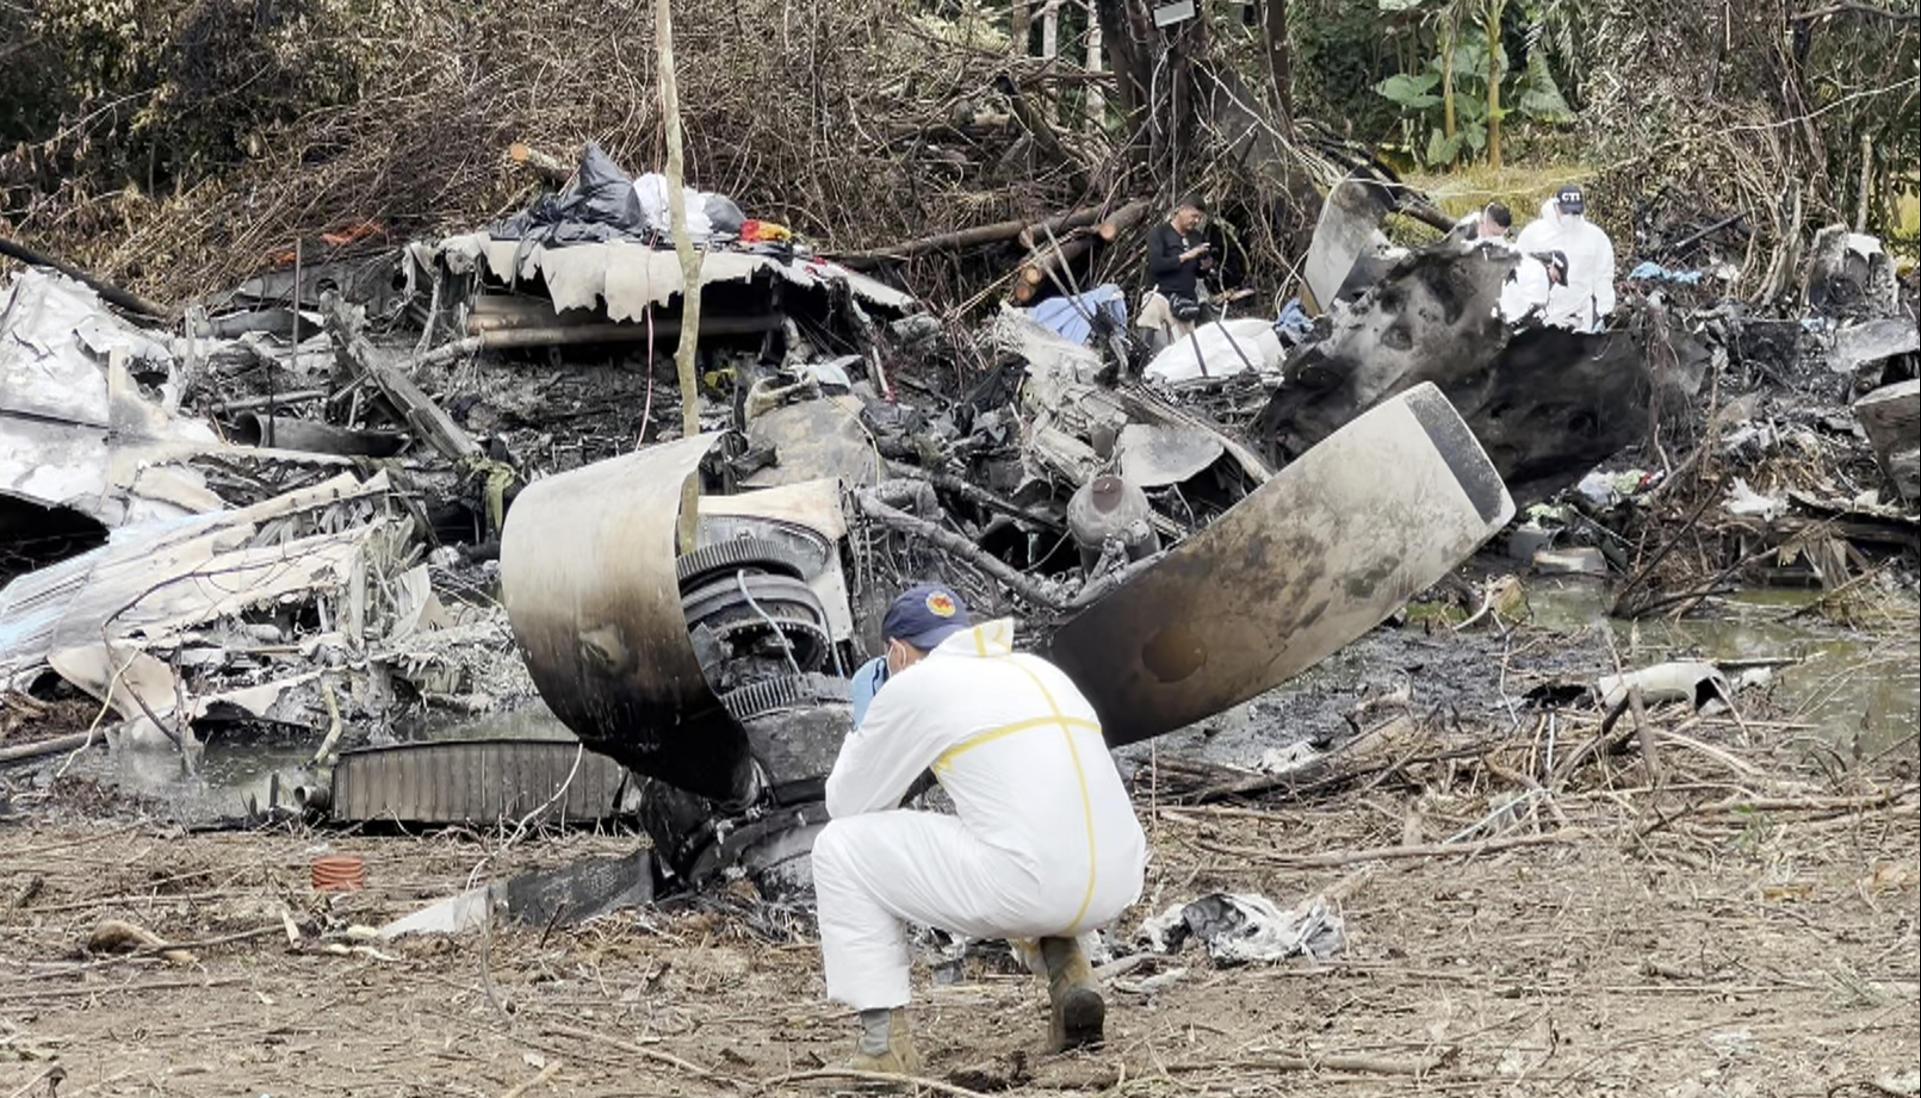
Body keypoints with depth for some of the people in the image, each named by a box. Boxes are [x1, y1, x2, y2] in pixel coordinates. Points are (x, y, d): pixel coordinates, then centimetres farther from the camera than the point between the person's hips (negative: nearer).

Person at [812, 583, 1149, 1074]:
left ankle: (885, 1043, 7)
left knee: (840, 848, 13)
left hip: (1027, 887, -6)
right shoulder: (1042, 670, 25)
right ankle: (1067, 974, 17)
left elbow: (846, 806, 18)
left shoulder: (913, 685, 7)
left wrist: (866, 731, 35)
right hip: (1116, 887, 6)